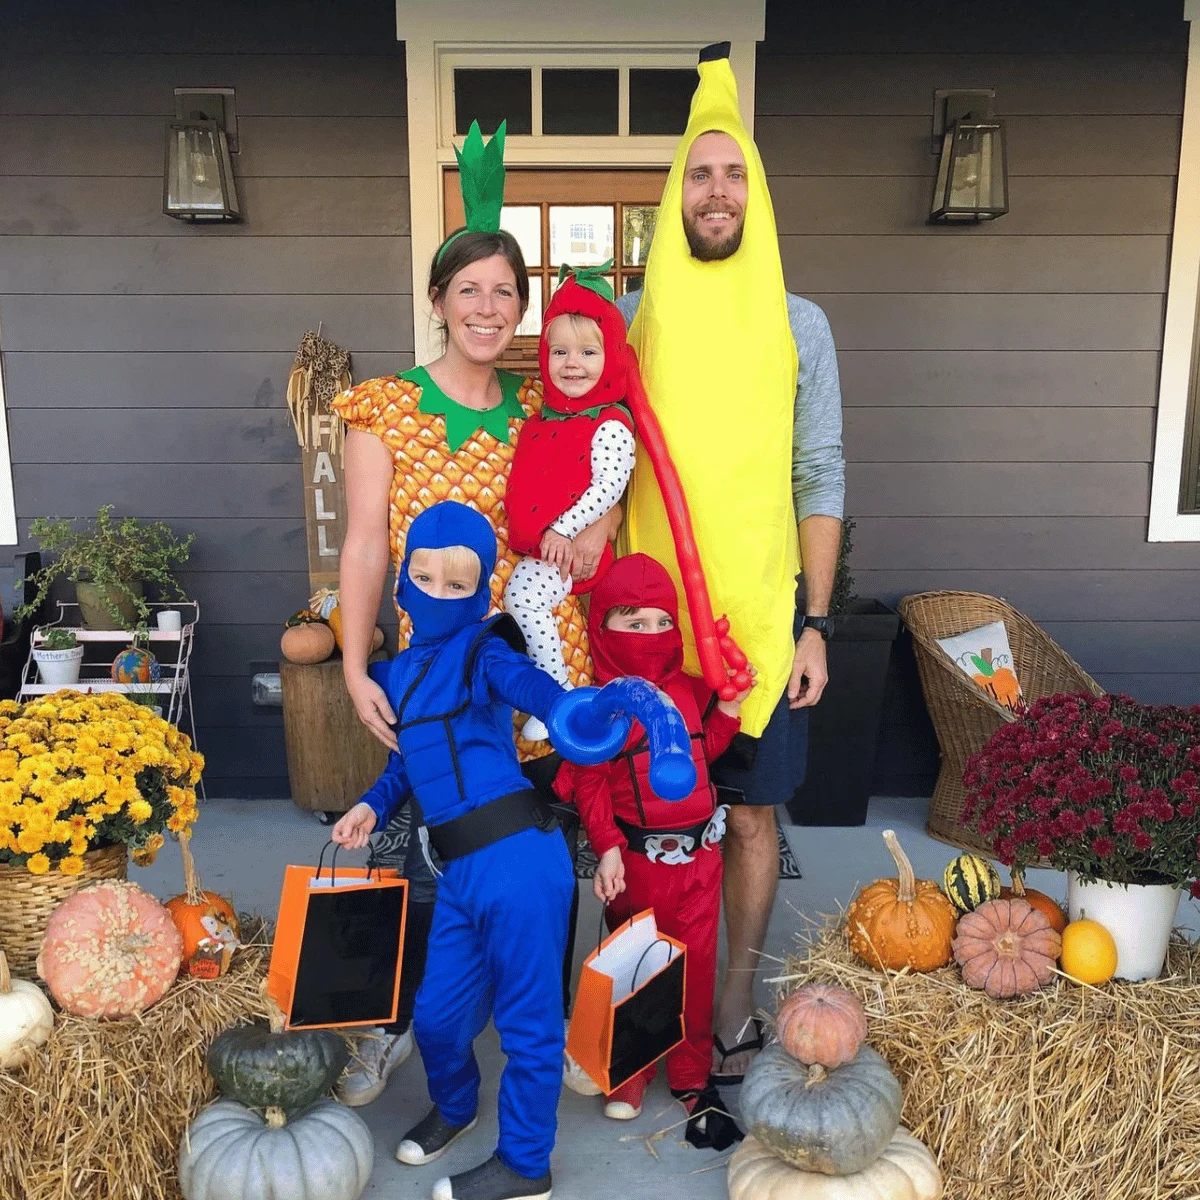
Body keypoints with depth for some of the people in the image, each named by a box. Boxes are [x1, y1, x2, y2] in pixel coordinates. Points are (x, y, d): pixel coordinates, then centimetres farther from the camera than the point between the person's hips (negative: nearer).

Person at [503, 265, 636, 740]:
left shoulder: (610, 425, -9)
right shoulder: (541, 420, 14)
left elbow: (610, 485, -17)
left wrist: (563, 529, -19)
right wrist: (522, 531, 11)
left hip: (571, 544, -9)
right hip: (531, 543, 9)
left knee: (524, 597, -22)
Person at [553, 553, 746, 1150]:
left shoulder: (690, 690, 4)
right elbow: (590, 785, -13)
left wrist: (727, 712, 2)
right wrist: (607, 848, -21)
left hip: (698, 854, 4)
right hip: (636, 858, -4)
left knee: (695, 965, 12)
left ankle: (692, 1075, 30)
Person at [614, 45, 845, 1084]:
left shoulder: (799, 323, 4)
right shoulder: (630, 317, 5)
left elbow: (820, 481, 3)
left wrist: (814, 624, -3)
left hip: (764, 616, 0)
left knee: (752, 812, 8)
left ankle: (735, 1007, 24)